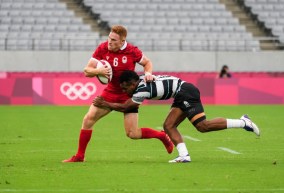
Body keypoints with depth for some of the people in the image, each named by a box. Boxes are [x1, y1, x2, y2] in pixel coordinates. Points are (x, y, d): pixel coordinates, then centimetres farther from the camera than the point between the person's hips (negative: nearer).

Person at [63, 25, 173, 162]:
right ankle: (79, 156, 6)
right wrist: (99, 71, -30)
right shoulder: (102, 48, -11)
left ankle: (162, 136, 19)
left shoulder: (132, 51, -17)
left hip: (129, 94, -4)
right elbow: (87, 71, -9)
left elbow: (147, 62, 3)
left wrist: (148, 73, -17)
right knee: (88, 119, -7)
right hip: (110, 92, 4)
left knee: (133, 134, -7)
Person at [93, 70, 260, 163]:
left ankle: (243, 122, -14)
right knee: (169, 126, 2)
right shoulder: (141, 80, 8)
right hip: (182, 97, 10)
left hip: (186, 93, -10)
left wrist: (105, 104, 1)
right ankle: (184, 155, -8)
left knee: (202, 126, -17)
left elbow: (124, 107, -8)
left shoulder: (142, 90, -18)